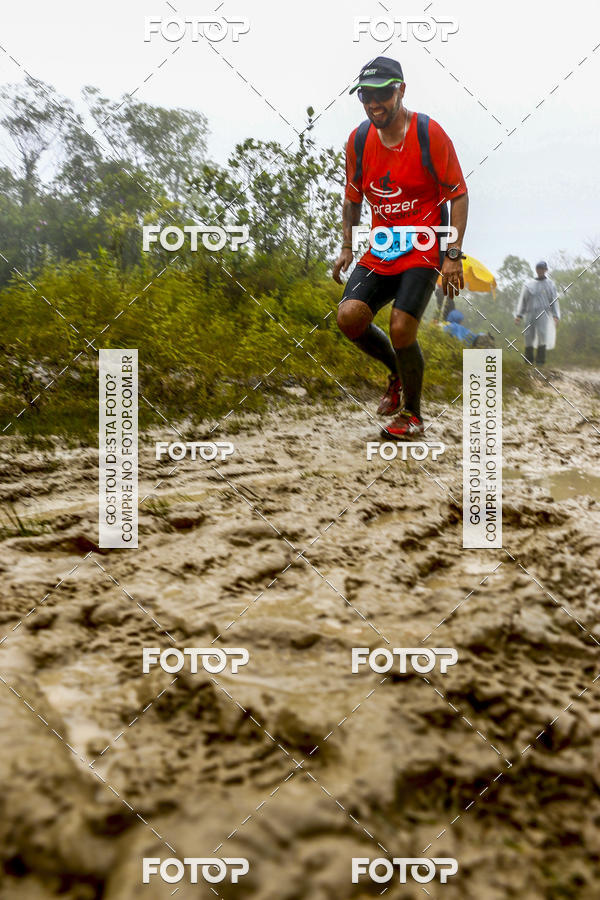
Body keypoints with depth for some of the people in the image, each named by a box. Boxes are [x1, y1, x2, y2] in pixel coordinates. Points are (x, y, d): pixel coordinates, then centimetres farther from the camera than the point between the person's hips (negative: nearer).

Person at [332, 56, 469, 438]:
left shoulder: (429, 133, -9)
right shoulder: (358, 139, 4)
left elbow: (459, 194, -6)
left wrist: (453, 255, -13)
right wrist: (347, 248, 7)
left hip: (423, 249, -5)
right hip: (380, 250, 5)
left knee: (401, 329, -18)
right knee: (349, 316, -15)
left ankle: (413, 414, 6)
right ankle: (399, 373, 15)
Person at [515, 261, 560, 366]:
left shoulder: (550, 284, 12)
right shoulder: (528, 284, 15)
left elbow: (555, 301, 8)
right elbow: (522, 300, 14)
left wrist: (556, 316, -3)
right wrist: (518, 315, 5)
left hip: (544, 313, -2)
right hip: (530, 314, 2)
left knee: (542, 335, -16)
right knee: (529, 336, -2)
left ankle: (540, 361, -15)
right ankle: (528, 360, 8)